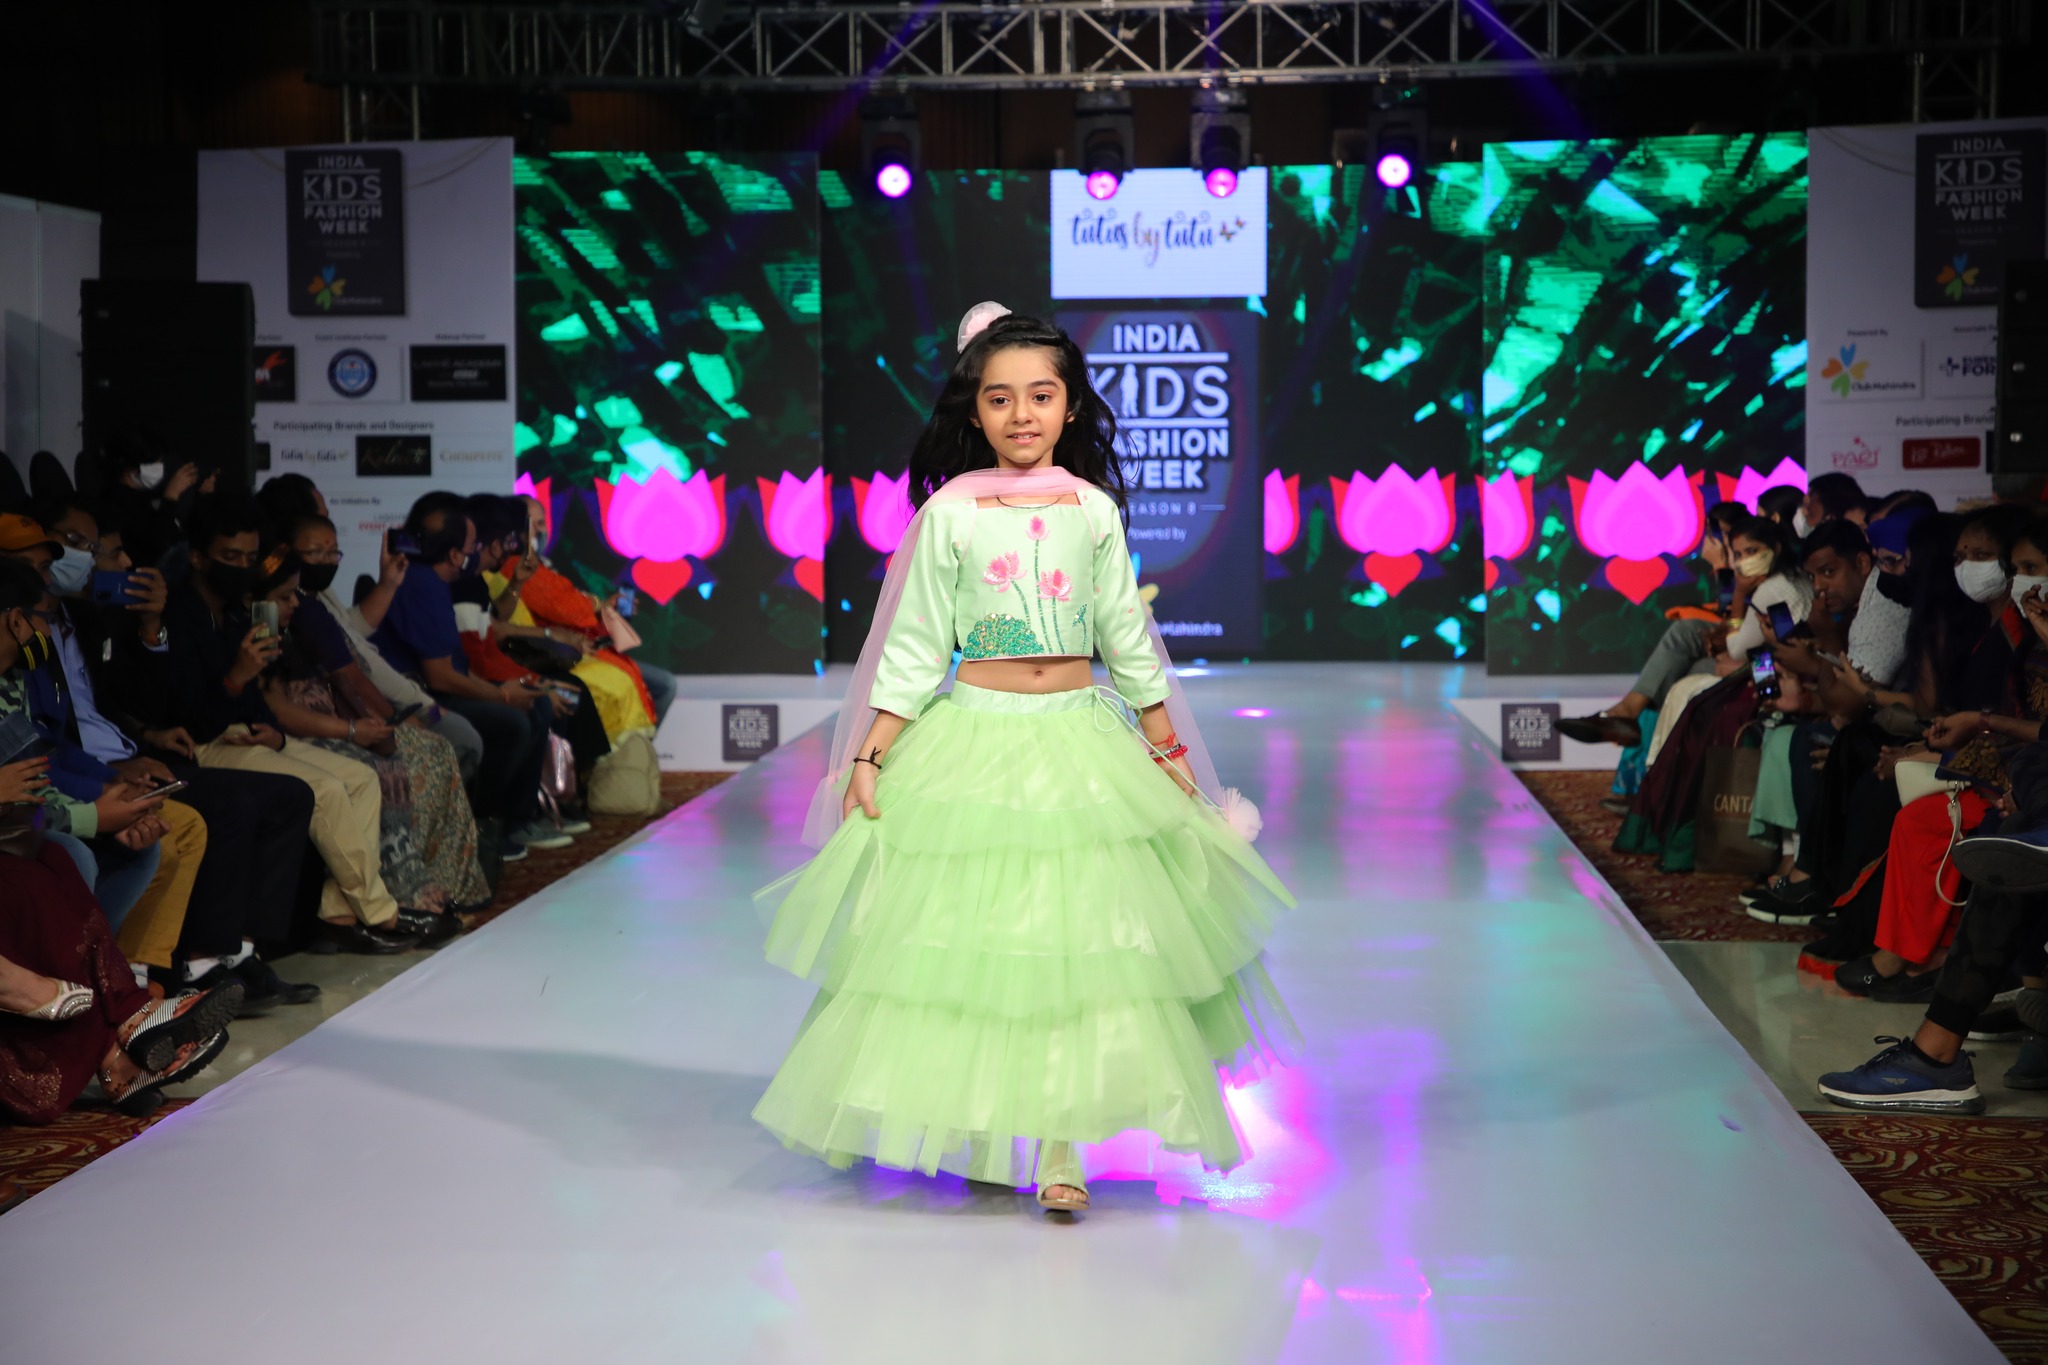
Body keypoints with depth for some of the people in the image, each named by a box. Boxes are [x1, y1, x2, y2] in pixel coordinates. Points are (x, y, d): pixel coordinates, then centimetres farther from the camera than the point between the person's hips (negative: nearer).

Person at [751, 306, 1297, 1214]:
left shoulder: (1094, 509, 4)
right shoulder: (949, 512, -3)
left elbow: (1126, 641, 11)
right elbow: (912, 648, -1)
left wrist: (1168, 749, 13)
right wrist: (868, 758, -5)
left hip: (1079, 741, 2)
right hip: (974, 737, -2)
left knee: (1078, 937, -2)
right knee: (969, 935, 2)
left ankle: (1058, 1142, 5)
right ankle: (975, 1134, 18)